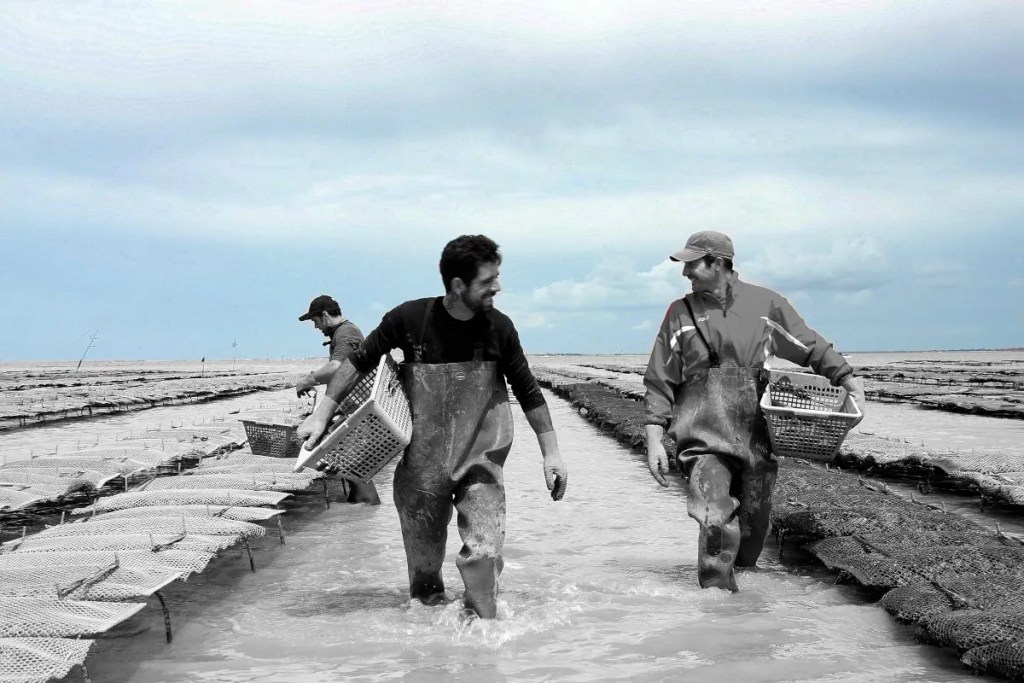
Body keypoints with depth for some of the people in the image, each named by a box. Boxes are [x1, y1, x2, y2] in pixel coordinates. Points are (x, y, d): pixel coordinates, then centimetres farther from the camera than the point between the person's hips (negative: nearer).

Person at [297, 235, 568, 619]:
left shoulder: (498, 327, -8)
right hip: (421, 464, 0)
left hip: (480, 461, 0)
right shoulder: (409, 319, -13)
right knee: (423, 559, 10)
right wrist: (322, 414, 1)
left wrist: (551, 453, 3)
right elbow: (360, 362, 2)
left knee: (483, 552, -12)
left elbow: (528, 392, 3)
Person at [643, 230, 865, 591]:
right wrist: (654, 441, 0)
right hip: (705, 438, -2)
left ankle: (742, 582, 33)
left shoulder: (765, 304, 6)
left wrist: (846, 377, 0)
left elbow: (811, 346, 13)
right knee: (716, 525, -16)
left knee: (753, 526, 12)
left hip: (758, 437, 2)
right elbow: (659, 382, 7)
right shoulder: (680, 313, 6)